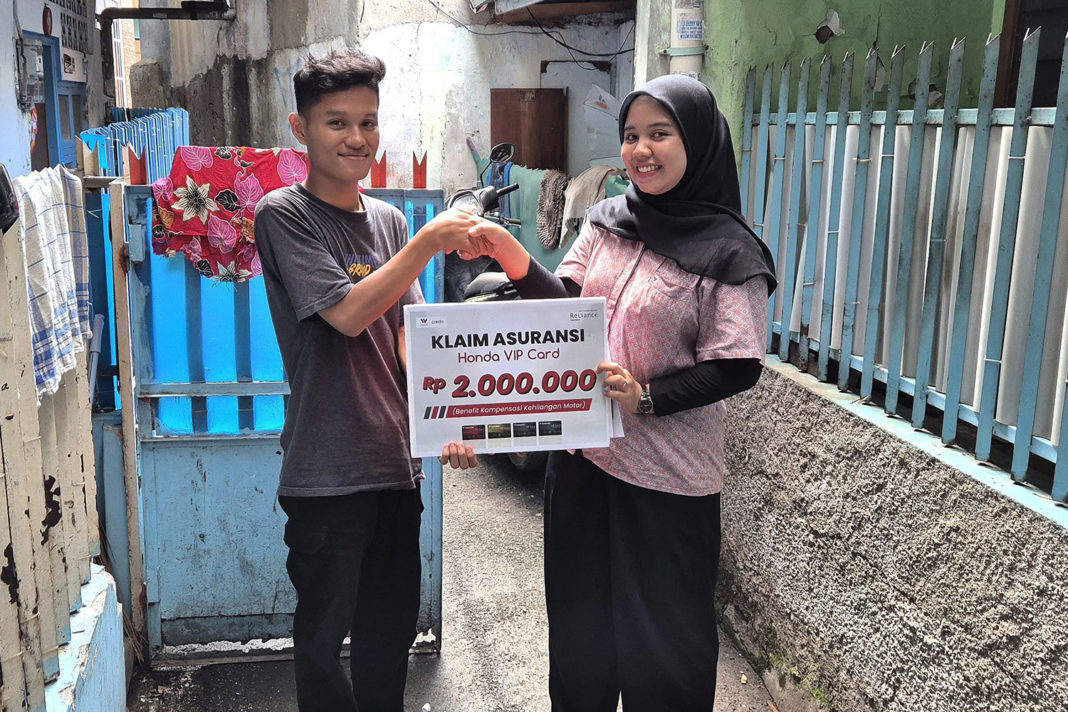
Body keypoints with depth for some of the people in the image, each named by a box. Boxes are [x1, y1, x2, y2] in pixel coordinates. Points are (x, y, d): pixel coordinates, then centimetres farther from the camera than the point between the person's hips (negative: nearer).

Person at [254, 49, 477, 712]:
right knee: (324, 633, 10)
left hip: (398, 459, 5)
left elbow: (407, 332, 6)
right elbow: (348, 314, -16)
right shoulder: (283, 214, -7)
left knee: (392, 631, 18)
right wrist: (430, 241, -17)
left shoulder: (390, 220, 9)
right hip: (327, 472, -5)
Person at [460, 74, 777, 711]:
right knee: (580, 616, 21)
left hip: (666, 475, -5)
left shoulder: (728, 253, -13)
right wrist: (514, 258, -14)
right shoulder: (608, 221, 3)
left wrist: (646, 399, -25)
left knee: (660, 636, 11)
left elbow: (737, 367, -14)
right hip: (584, 451, 6)